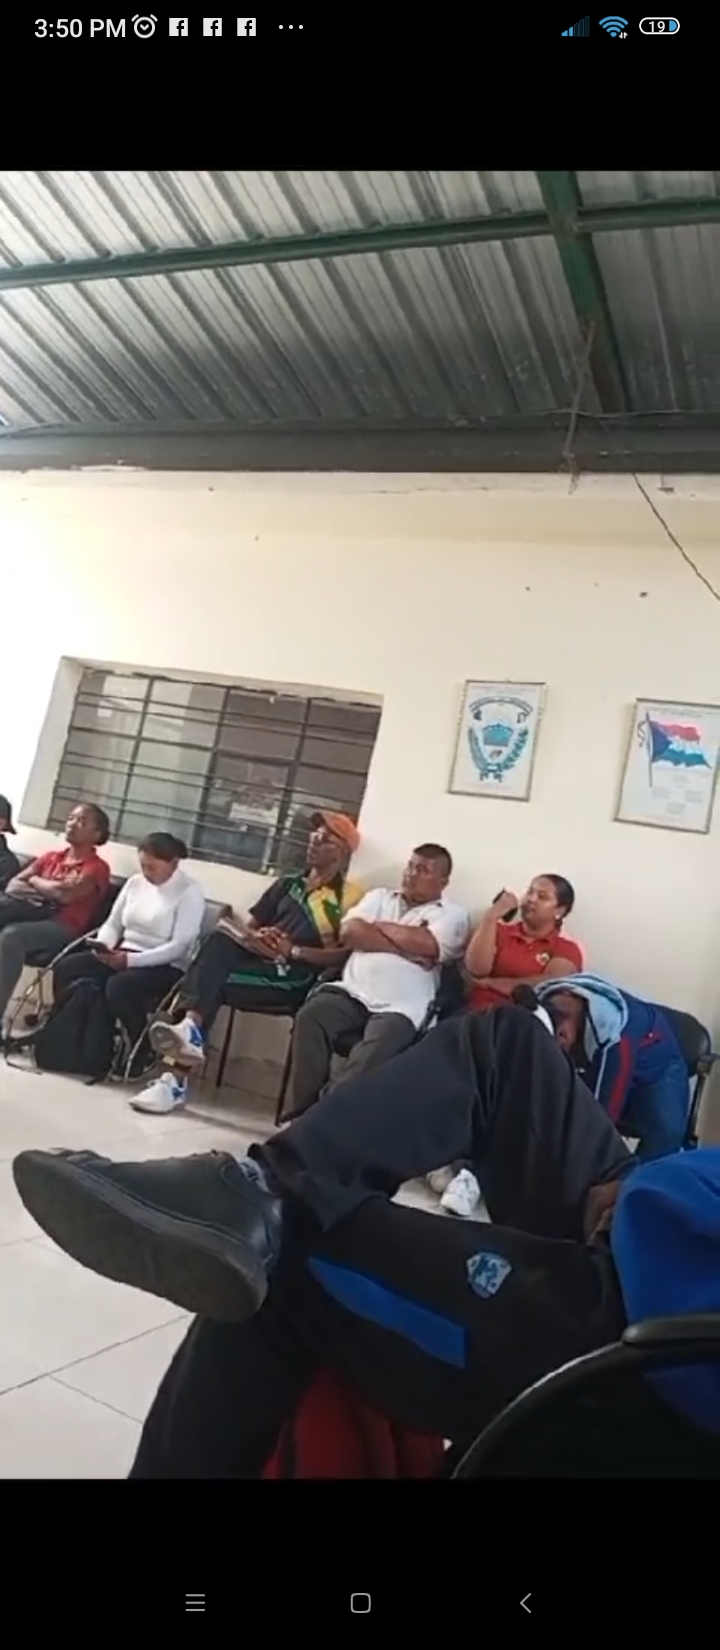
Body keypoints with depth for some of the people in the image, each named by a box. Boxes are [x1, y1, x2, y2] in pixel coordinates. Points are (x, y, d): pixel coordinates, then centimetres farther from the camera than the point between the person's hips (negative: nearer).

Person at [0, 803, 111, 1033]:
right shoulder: (51, 856, 22)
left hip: (63, 928, -5)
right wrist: (47, 888, -6)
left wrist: (34, 881, 4)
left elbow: (64, 894, -15)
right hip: (33, 913, 5)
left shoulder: (97, 867, 3)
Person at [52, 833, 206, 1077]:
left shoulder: (190, 891, -10)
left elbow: (179, 947, -17)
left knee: (118, 986, -35)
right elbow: (113, 923, 14)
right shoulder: (135, 882, 10)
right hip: (124, 955, 7)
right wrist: (103, 945, -10)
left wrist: (132, 960, -25)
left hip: (167, 967, -6)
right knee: (66, 968, -14)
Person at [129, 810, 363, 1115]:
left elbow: (346, 954, -8)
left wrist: (293, 951, -15)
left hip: (294, 979, -5)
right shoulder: (287, 884, 25)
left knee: (211, 979, -28)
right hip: (257, 960, 5)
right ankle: (189, 1029, -41)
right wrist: (253, 937, -4)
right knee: (220, 940, -29)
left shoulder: (350, 897, 4)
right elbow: (249, 925, 20)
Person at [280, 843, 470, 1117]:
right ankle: (301, 1113, -19)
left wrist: (379, 926, 5)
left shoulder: (453, 915, 12)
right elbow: (349, 932, 5)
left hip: (401, 1006, -3)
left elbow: (426, 944, -10)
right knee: (311, 1015, -25)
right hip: (352, 991, 3)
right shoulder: (380, 896, 23)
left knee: (375, 1052, -33)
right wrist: (403, 947, -3)